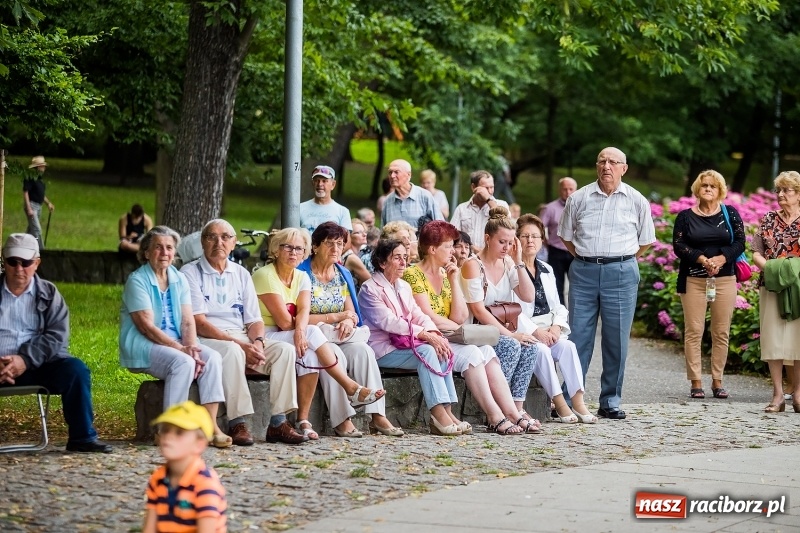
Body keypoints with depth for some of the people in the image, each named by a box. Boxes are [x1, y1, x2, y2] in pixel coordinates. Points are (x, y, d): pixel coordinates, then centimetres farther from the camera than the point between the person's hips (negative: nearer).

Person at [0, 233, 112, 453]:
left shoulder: (48, 293, 11)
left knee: (76, 369, -23)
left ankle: (82, 437, -12)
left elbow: (57, 335, 0)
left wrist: (26, 360, -17)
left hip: (37, 365, 2)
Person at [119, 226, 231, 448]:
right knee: (183, 362, -33)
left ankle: (211, 426, -26)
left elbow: (188, 321, 4)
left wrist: (191, 346, -18)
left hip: (176, 344, 6)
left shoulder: (179, 280, 11)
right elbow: (147, 327, -16)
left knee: (212, 358, -21)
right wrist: (181, 349, -24)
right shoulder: (137, 281, -9)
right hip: (142, 347, -6)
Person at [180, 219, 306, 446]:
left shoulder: (241, 274, 18)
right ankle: (237, 424, -36)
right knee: (232, 351, -38)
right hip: (205, 341, -6)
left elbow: (254, 319, 13)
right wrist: (238, 343, -20)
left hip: (242, 340, 6)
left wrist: (257, 342, -11)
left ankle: (278, 422, -20)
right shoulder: (190, 273, 0)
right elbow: (199, 323, -11)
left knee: (285, 350, -17)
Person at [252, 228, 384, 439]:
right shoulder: (265, 275, -10)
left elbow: (304, 311, -9)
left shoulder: (302, 277, 12)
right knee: (313, 333, -29)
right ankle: (352, 389, -24)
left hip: (291, 338, 6)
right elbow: (284, 321, -16)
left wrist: (300, 331, -29)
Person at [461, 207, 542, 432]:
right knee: (511, 347, -32)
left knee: (531, 347, -22)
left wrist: (518, 262, -3)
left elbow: (528, 296, 5)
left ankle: (516, 409, -25)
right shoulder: (473, 265, -11)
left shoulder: (507, 263, 11)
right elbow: (478, 311, -17)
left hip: (501, 332, 7)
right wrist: (510, 334, -22)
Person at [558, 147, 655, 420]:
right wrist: (585, 259, 11)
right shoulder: (579, 198, 5)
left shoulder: (636, 201, 4)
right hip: (583, 272, 1)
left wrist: (621, 261, 11)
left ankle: (610, 402, 8)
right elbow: (566, 236, 16)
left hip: (621, 273, -1)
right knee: (578, 337, 0)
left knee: (616, 340, 1)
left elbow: (645, 241, 13)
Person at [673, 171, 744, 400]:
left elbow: (739, 243, 3)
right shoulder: (685, 217, 6)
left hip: (725, 279, 1)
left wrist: (721, 259, -14)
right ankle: (695, 382, -1)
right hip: (693, 279, -1)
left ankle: (717, 381, 9)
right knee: (693, 331, -4)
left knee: (721, 332, 1)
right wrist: (702, 259, -15)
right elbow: (679, 246, -2)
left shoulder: (731, 214, 8)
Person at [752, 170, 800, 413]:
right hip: (771, 288, 2)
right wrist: (767, 265, -10)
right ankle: (777, 395, 2)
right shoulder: (768, 220, 10)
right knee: (773, 339, -1)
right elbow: (756, 252, 9)